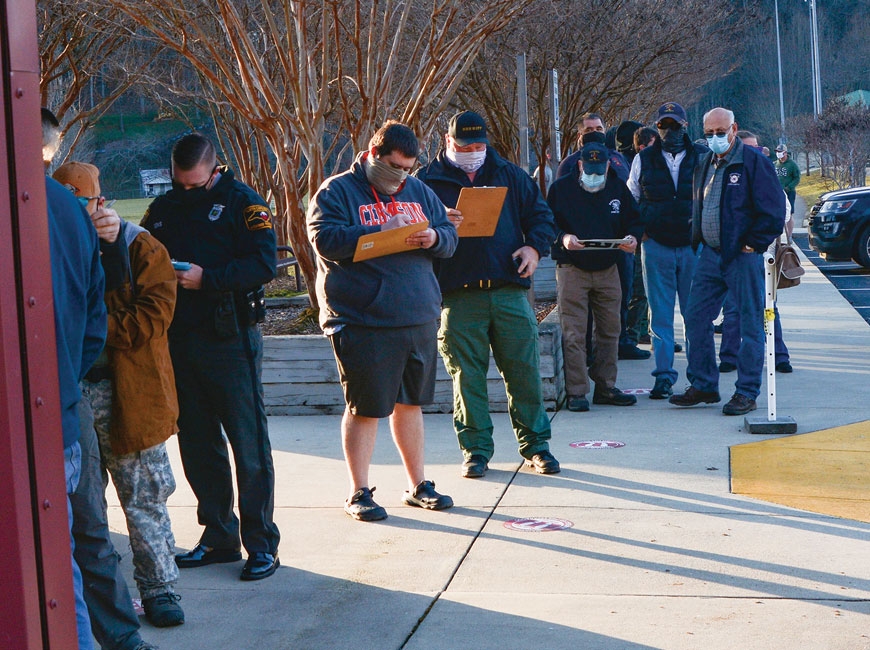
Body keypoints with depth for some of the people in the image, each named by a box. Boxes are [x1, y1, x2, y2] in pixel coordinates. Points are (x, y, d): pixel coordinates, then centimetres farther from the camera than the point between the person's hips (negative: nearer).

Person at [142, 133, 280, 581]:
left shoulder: (241, 202, -4)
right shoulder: (163, 208, 13)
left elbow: (264, 263, -13)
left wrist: (206, 278, -20)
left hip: (229, 339, -6)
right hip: (179, 339, 6)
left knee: (248, 443, -3)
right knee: (196, 443, 12)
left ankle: (262, 543, 4)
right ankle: (218, 536, 23)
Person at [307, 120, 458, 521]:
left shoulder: (418, 191, 15)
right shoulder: (337, 191, -4)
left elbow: (450, 237, 15)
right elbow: (325, 239, -18)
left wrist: (434, 238, -9)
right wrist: (384, 232, -21)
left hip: (419, 318, 6)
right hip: (362, 321, -6)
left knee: (410, 403, 15)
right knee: (364, 408, 1)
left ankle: (417, 485, 26)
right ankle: (359, 492, 12)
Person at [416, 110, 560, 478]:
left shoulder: (509, 175, 15)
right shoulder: (428, 181, 6)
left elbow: (539, 212, 18)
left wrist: (535, 246, 0)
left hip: (509, 291, 2)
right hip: (458, 296, -2)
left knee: (524, 370, 3)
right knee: (466, 375, 1)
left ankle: (534, 444, 14)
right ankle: (475, 449, 12)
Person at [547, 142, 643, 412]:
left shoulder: (618, 188, 10)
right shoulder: (561, 189, -1)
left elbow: (634, 220, 15)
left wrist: (632, 237, -7)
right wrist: (562, 238, -22)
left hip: (608, 270, 4)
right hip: (572, 270, -4)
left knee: (609, 330, 7)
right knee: (573, 334, -7)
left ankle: (605, 387, 18)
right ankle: (576, 392, -2)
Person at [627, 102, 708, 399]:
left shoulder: (702, 157, 4)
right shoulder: (643, 159, 8)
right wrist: (638, 230, 4)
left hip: (694, 245, -1)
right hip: (656, 246, 1)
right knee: (660, 314, 2)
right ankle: (664, 376, 6)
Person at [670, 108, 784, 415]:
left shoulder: (753, 162, -9)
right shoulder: (704, 165, 13)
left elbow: (774, 210, -12)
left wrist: (753, 244, -12)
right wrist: (698, 239, 14)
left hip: (743, 257, -7)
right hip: (710, 255, 7)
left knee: (750, 325, -1)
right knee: (696, 319, 7)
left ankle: (746, 393, 5)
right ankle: (703, 386, 18)